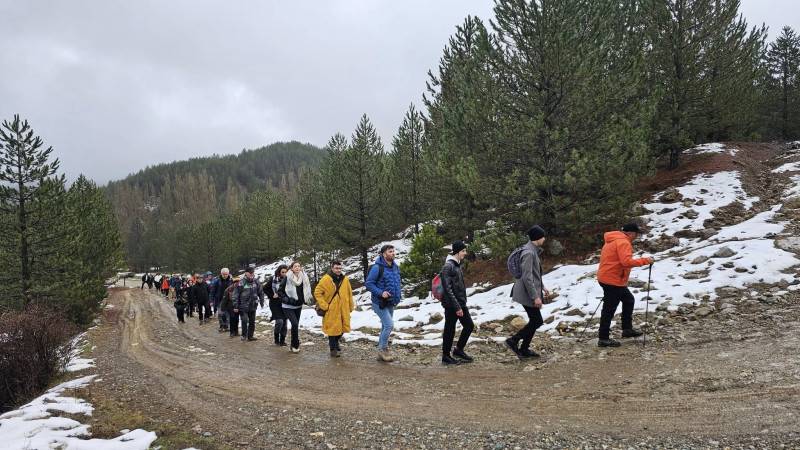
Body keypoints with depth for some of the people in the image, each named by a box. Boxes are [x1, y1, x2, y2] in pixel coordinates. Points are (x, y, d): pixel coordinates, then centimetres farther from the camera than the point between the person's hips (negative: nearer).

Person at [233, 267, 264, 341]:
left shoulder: (256, 282, 3)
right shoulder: (241, 283, -12)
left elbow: (261, 292, 16)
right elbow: (235, 295, -9)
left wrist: (261, 302, 14)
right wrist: (235, 306, -9)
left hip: (253, 306, 5)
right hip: (243, 306, -5)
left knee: (252, 321, 10)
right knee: (244, 321, -8)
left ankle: (250, 335, 22)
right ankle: (244, 335, 10)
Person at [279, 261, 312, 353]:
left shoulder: (304, 278, 1)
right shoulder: (287, 278, -14)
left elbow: (307, 290, 17)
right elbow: (280, 291, -9)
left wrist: (310, 297, 0)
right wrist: (287, 299, -19)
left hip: (298, 306, 5)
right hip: (288, 306, -5)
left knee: (296, 325, 12)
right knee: (295, 324, -17)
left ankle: (293, 345, 26)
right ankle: (296, 345, -4)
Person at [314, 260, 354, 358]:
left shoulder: (345, 279, 5)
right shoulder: (326, 279, -9)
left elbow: (349, 294, 12)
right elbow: (317, 292, -7)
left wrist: (351, 307, 12)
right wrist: (324, 305, -10)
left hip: (343, 310, 5)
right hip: (331, 310, -5)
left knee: (342, 328, 13)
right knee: (333, 328, 0)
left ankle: (335, 342, 40)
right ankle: (333, 349, 13)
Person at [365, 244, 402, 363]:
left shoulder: (396, 267, 7)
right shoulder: (377, 268, -17)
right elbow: (368, 284, -16)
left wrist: (399, 294, 9)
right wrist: (380, 293, -25)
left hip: (391, 303, 8)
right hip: (380, 303, -8)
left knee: (385, 327, 15)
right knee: (389, 324, -16)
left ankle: (382, 351, 26)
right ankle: (383, 349, 0)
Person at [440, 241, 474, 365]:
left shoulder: (457, 265, 12)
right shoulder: (448, 266, -17)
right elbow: (448, 289, -21)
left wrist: (462, 304, 17)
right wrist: (457, 307, -21)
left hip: (461, 303, 9)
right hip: (451, 305, -9)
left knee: (469, 325, 12)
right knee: (450, 330, 1)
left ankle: (458, 350, 25)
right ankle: (446, 356, 14)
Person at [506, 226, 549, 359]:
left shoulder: (534, 251, 12)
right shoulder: (528, 253, -21)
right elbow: (527, 277, -24)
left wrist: (542, 287, 23)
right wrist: (535, 296, -23)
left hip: (531, 293, 10)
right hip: (527, 294, -10)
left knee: (534, 321, 14)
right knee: (537, 321, -4)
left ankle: (524, 350, 21)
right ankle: (513, 340, 3)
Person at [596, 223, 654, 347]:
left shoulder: (614, 240, 15)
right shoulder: (623, 242, -17)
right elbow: (627, 261, -29)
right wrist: (645, 260, -22)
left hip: (608, 278, 10)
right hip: (612, 280, -10)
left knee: (629, 300, 22)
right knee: (609, 309, -5)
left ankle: (627, 329, 29)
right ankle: (603, 339, 0)